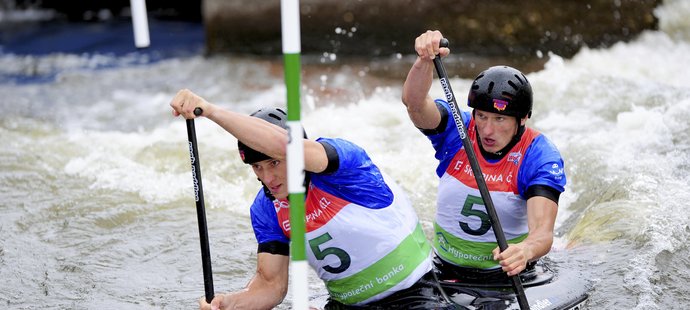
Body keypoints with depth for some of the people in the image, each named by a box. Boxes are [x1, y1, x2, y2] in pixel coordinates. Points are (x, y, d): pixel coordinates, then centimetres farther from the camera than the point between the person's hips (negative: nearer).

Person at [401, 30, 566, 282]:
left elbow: (543, 230, -26)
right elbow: (414, 103, -26)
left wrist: (525, 251, -49)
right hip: (445, 271, 2)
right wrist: (425, 60, -45)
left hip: (508, 276, -2)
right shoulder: (456, 130, -6)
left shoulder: (539, 156, -13)